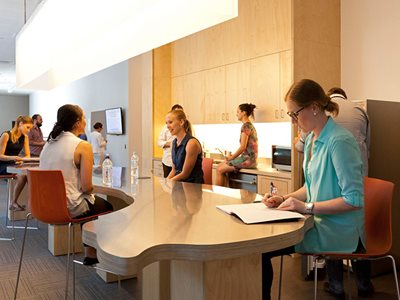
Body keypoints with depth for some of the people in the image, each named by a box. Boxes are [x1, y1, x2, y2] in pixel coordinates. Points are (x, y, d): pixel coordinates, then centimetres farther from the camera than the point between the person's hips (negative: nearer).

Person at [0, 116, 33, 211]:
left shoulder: (25, 137, 5)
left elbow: (27, 155, 4)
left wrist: (21, 159, -19)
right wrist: (13, 158, -34)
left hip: (14, 165, 5)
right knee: (22, 176, -31)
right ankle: (13, 204, -20)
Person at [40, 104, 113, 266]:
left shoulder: (49, 143, 5)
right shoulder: (83, 145, -17)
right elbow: (86, 187, -19)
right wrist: (90, 188, 3)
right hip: (70, 208, -7)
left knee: (94, 202, 31)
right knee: (108, 207, 21)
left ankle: (90, 254, 36)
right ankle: (95, 252, 32)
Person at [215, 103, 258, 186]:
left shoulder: (245, 126, -13)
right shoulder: (251, 126, 18)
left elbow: (243, 147, -18)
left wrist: (231, 157, -6)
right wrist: (233, 156, 12)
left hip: (247, 160, -10)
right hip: (250, 159, 10)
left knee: (220, 170, -6)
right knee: (220, 166, 10)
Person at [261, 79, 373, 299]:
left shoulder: (339, 142, -20)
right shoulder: (311, 139, 7)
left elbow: (354, 200, -22)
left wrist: (307, 207, -22)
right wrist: (284, 199, 1)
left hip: (336, 231, -9)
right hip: (320, 222, 9)